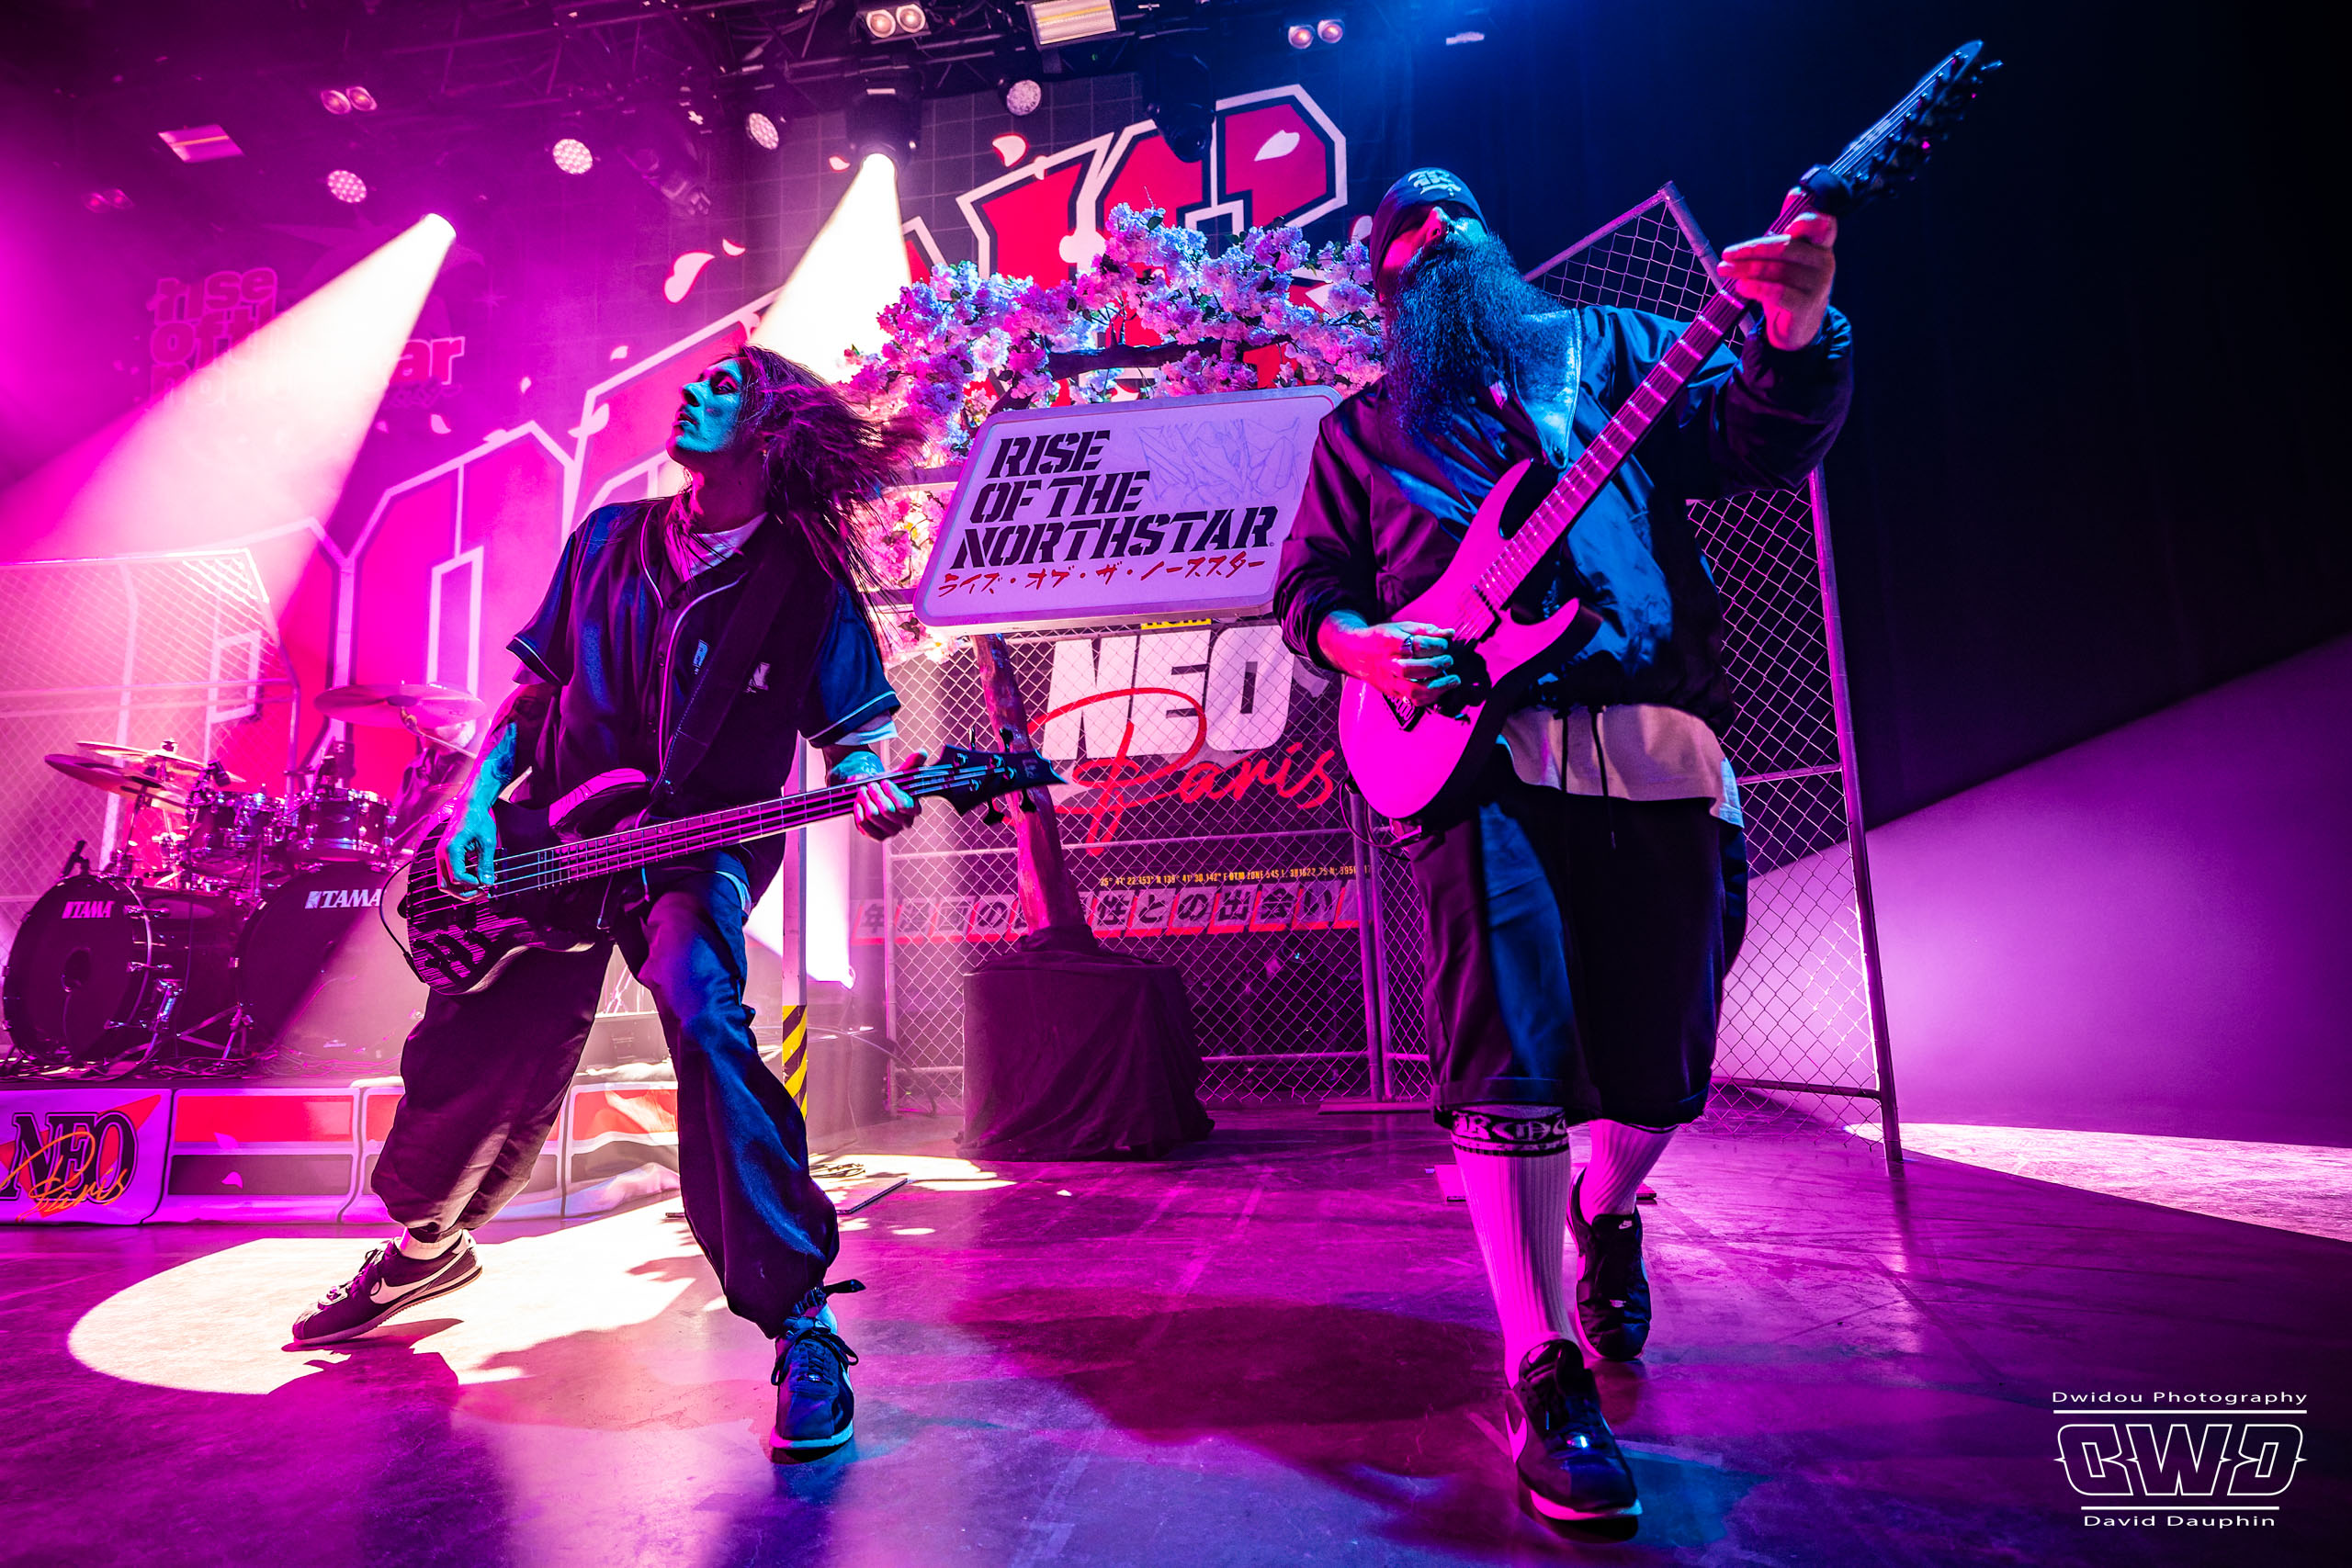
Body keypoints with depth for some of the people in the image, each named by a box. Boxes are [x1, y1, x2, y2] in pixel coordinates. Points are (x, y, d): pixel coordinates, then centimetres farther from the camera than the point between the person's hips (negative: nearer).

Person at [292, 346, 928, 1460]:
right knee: (460, 1066, 12)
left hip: (702, 852, -5)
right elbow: (534, 690, 14)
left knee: (701, 1013, -34)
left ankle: (801, 1323, -26)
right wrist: (478, 804, 1)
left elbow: (852, 734, -2)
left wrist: (872, 792, -25)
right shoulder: (608, 539, 8)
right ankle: (425, 1246, 47)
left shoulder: (808, 582, -4)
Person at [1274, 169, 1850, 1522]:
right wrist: (1360, 644, -3)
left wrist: (1795, 338, -12)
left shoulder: (1613, 349, 21)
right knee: (1513, 1055, -13)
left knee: (1661, 1063, 7)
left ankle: (1603, 1215, 40)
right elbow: (1309, 585, 18)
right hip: (1475, 748, -1)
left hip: (1658, 745, 2)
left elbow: (1760, 442, 8)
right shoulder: (1364, 428, 22)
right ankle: (1548, 1378, 3)